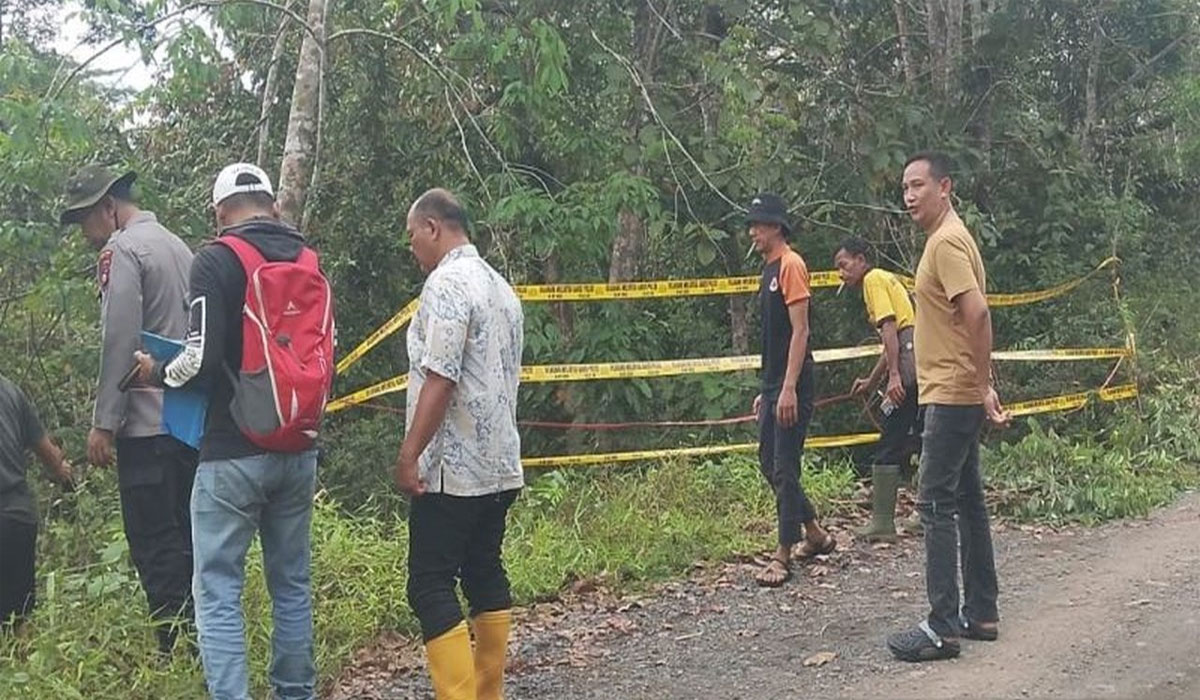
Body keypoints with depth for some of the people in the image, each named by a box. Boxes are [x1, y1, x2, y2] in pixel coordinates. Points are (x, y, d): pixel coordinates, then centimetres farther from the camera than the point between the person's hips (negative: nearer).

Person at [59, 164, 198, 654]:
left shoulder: (122, 251, -9)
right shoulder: (177, 246, 17)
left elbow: (120, 342, -15)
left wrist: (103, 423, -13)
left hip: (148, 425, -9)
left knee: (154, 545, -5)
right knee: (186, 539, 13)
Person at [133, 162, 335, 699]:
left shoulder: (218, 260, -7)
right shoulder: (309, 263, 10)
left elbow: (203, 358, -16)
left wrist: (156, 373, 3)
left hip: (234, 451, -6)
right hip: (298, 453, 6)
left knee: (217, 590, -1)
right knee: (292, 583, 13)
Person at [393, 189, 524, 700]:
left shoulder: (446, 284, -13)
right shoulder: (501, 288, 14)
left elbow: (440, 379, -21)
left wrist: (408, 455, -18)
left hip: (453, 468, -9)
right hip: (500, 464, 9)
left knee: (430, 586, -6)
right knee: (485, 572, 15)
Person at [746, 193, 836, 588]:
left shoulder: (790, 264, -11)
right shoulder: (770, 269, 17)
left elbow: (799, 330, -17)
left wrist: (788, 388, -22)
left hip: (792, 388, -10)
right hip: (772, 387, 10)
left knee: (784, 467, -6)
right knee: (769, 464, 14)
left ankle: (783, 556, 0)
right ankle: (816, 536, 26)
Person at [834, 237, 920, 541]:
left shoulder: (874, 280, -1)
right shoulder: (889, 279, 26)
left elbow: (890, 328, -14)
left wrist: (894, 375, -23)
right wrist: (871, 381, 34)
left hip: (910, 363, -10)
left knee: (889, 446, -7)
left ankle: (882, 524, -6)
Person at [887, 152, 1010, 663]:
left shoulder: (946, 242, -15)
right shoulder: (948, 238, 17)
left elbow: (977, 312, -25)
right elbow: (973, 315, 19)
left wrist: (983, 385, -21)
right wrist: (984, 386, 18)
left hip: (951, 395, -11)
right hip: (959, 394, 11)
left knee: (936, 505, -8)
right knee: (967, 502, 14)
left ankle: (943, 628, -5)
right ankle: (981, 613, 21)